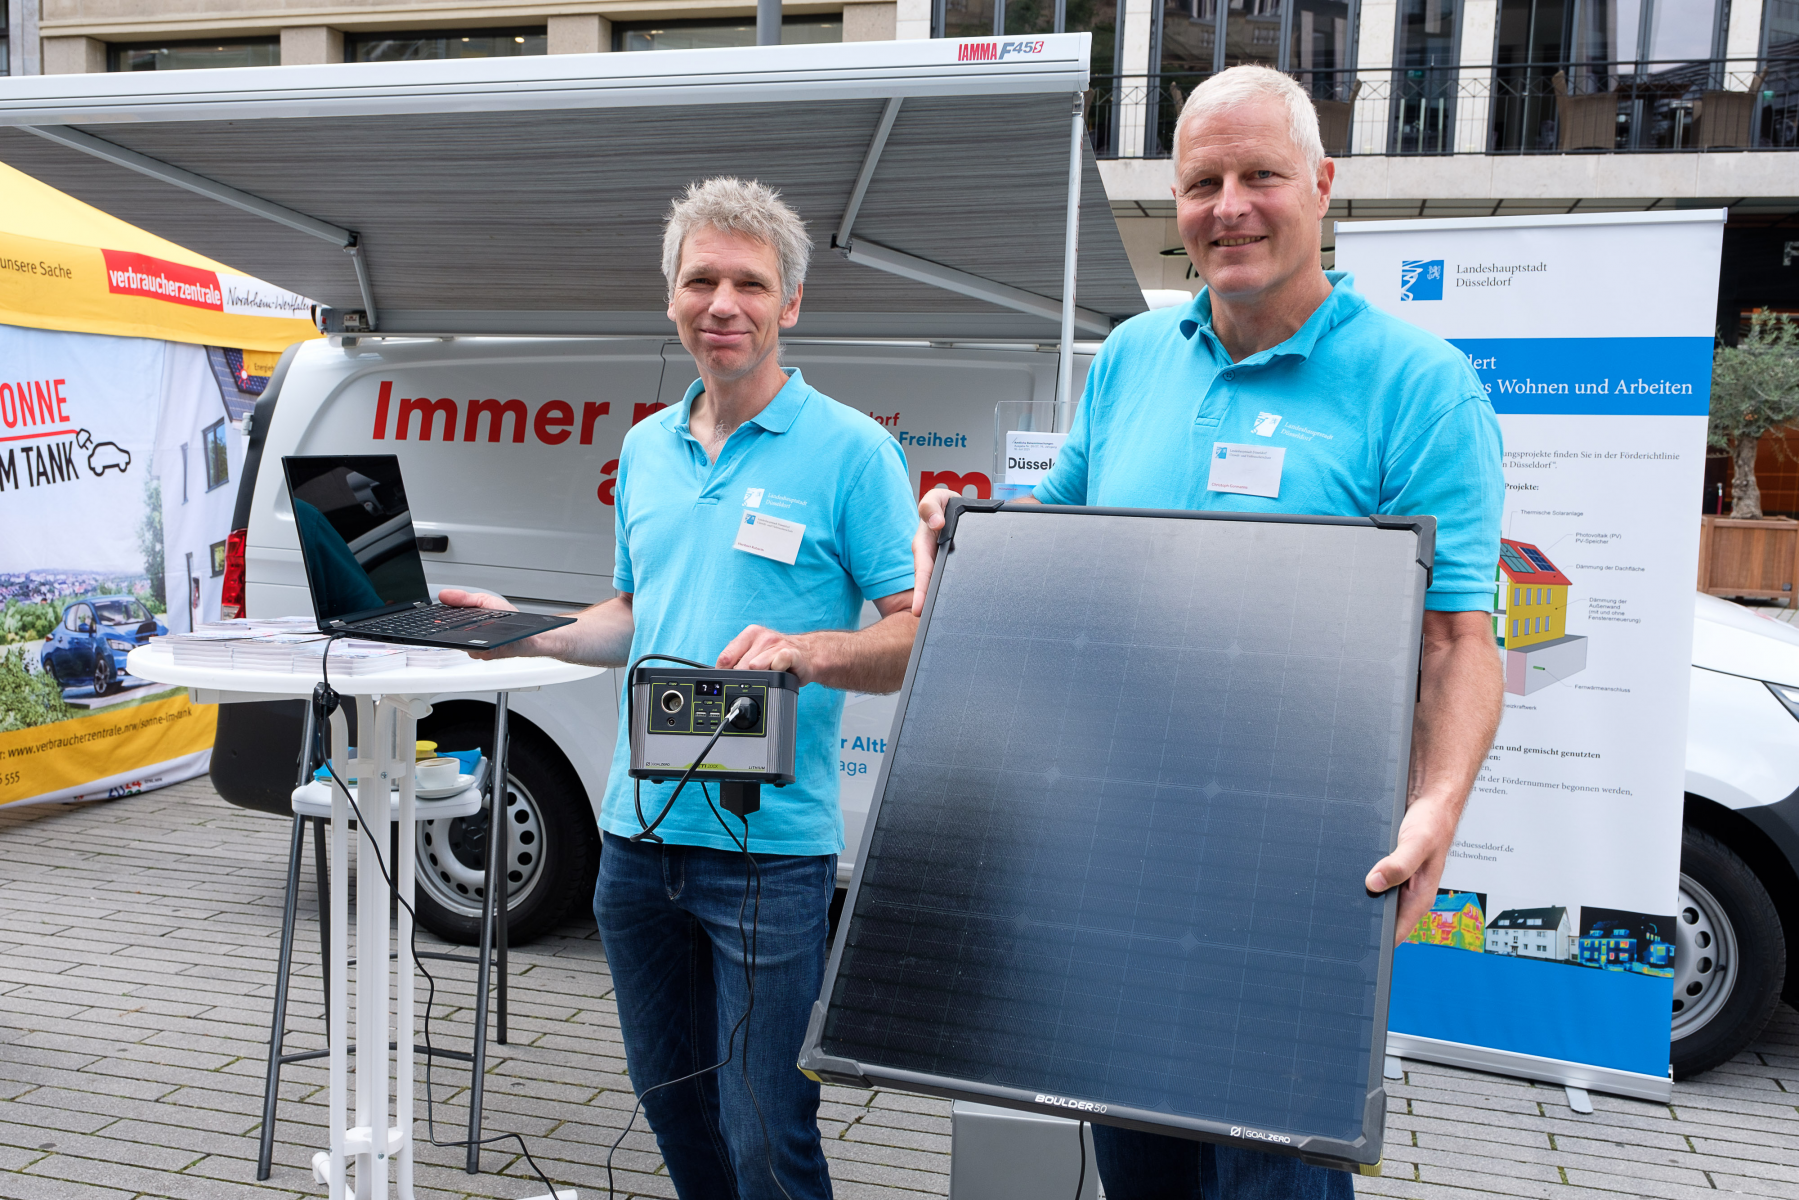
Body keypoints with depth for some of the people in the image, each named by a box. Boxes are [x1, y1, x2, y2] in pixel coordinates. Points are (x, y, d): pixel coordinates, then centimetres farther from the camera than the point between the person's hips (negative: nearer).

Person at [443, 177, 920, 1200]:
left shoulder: (850, 449, -8)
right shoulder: (646, 447, 12)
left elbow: (918, 636, -11)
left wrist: (807, 652, -27)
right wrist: (527, 634, 8)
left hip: (770, 844, -6)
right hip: (638, 829, 6)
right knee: (670, 1098, 19)